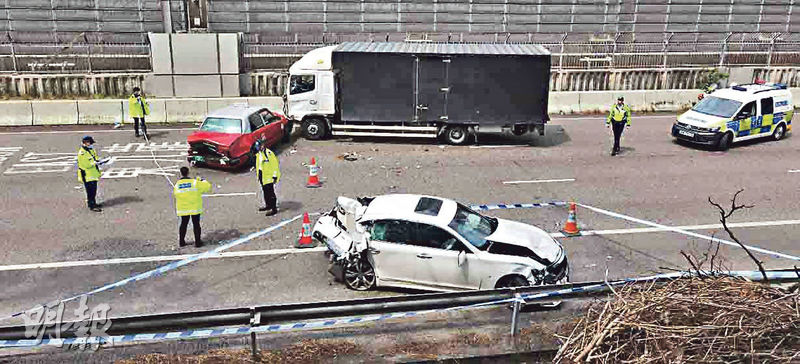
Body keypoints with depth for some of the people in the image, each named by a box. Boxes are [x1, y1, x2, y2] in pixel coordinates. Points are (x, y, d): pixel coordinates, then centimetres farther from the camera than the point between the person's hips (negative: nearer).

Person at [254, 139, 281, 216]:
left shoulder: (269, 153, -19)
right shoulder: (259, 153, 9)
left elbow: (275, 165, -18)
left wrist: (275, 176, -19)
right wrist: (257, 174, 24)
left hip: (268, 176, -9)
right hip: (262, 175, 9)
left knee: (271, 193, -6)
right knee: (265, 192, 19)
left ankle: (274, 209, -1)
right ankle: (268, 205, 34)